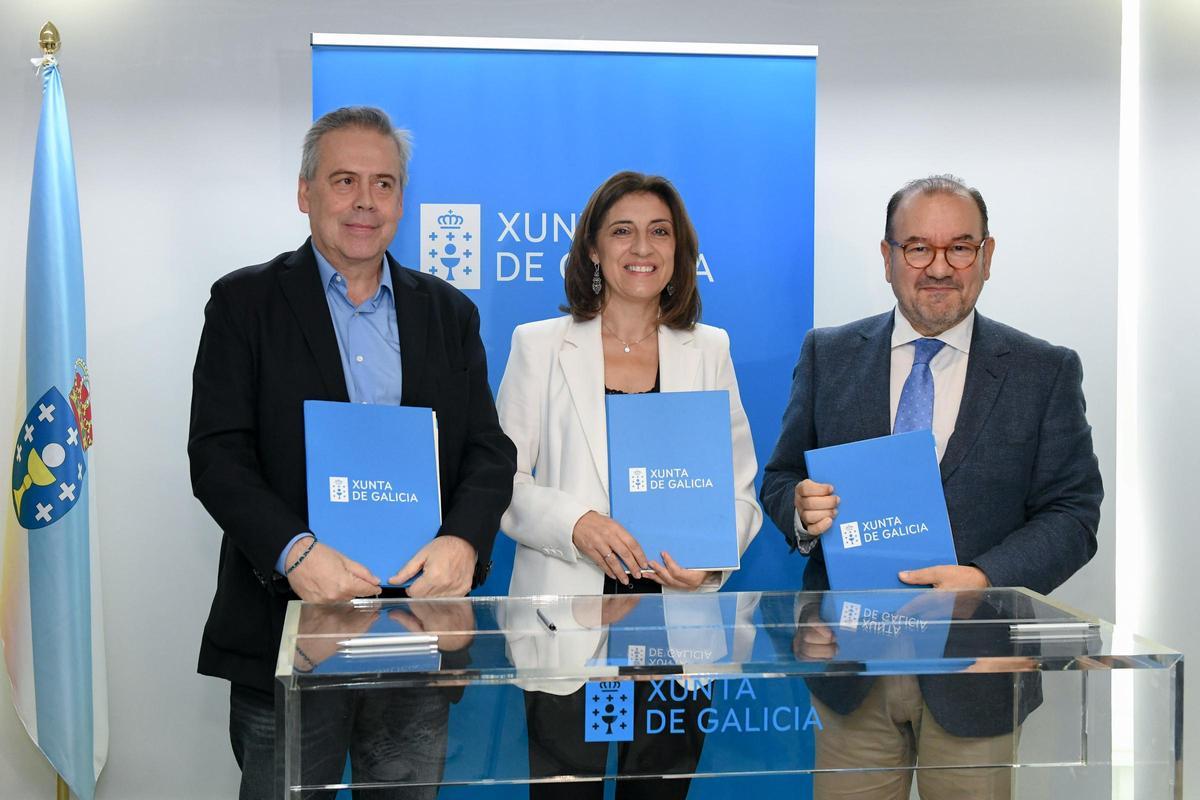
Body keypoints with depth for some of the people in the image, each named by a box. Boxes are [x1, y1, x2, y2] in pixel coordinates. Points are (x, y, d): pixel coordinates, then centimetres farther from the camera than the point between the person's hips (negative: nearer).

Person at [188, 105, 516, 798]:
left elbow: (489, 450, 5)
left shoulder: (450, 313, 11)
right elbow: (218, 454, -6)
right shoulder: (246, 302, 2)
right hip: (285, 622, -2)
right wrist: (295, 551, -22)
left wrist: (463, 541, -15)